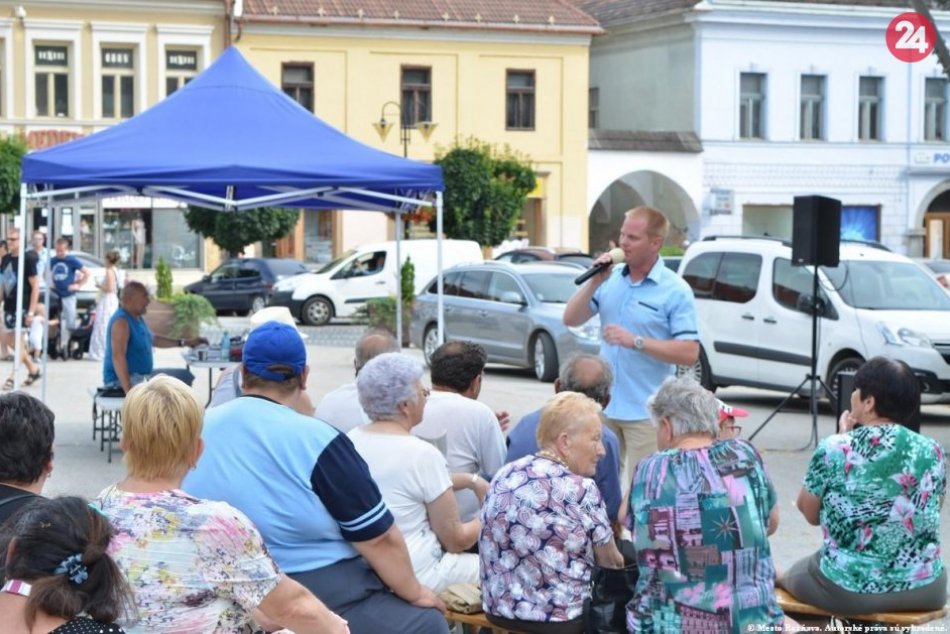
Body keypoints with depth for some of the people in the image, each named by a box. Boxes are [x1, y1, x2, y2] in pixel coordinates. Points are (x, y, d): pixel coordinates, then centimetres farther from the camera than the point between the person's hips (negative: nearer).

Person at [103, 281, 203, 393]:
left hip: (142, 374, 11)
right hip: (122, 379, -11)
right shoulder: (121, 321, -20)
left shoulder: (137, 318, 11)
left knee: (184, 375, 11)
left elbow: (153, 339, 27)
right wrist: (128, 390, -39)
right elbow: (118, 356, -30)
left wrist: (185, 342, 23)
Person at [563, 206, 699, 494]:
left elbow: (689, 353, -14)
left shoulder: (676, 291, -9)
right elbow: (571, 319, 6)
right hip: (604, 405, 5)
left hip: (645, 412, -5)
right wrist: (594, 282, -7)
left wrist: (635, 341, -21)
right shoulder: (611, 279, 6)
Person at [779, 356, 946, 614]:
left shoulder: (833, 449, -13)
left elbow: (809, 513, 3)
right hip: (925, 589, 3)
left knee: (792, 575, 29)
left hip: (848, 591, -3)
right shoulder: (932, 451, -4)